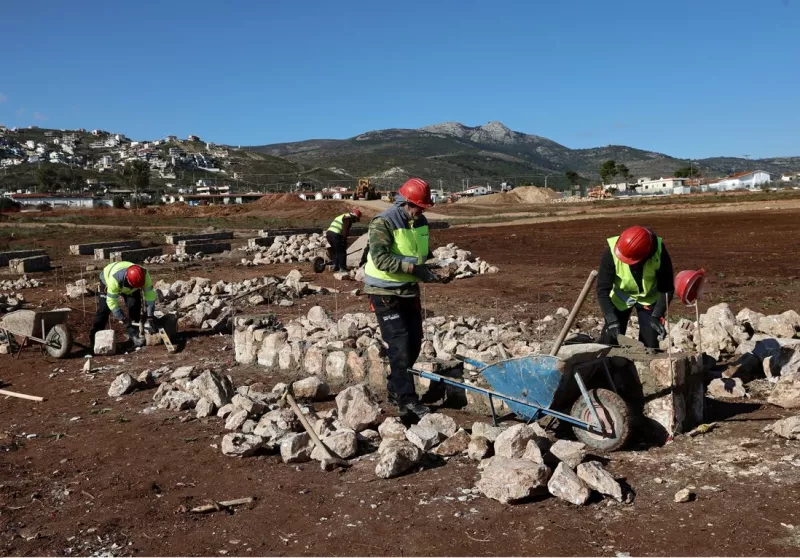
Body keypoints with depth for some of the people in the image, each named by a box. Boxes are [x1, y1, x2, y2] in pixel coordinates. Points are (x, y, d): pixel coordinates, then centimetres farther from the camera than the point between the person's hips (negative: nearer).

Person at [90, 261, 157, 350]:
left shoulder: (144, 276, -37)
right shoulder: (114, 279, -47)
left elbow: (150, 295, -30)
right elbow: (111, 301, -40)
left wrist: (150, 318, -34)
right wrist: (124, 319, -39)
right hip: (107, 280, -3)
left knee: (135, 306, -13)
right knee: (104, 308, -13)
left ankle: (134, 334, -1)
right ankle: (95, 338, -2)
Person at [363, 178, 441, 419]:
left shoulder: (421, 223, 4)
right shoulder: (383, 223, -18)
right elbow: (380, 259, -29)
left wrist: (425, 269, -2)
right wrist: (413, 268, -34)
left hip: (409, 290, 8)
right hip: (385, 293, -8)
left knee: (414, 342, 12)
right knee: (400, 344, -10)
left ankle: (395, 390, 28)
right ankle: (407, 399, -2)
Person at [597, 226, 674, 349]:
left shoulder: (659, 253, -31)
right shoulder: (611, 253, -33)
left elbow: (666, 289, -20)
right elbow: (603, 290, -27)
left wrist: (657, 316, -31)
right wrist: (612, 319, -36)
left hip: (649, 298, 0)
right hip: (620, 297, 0)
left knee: (649, 345, -4)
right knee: (609, 341, -3)